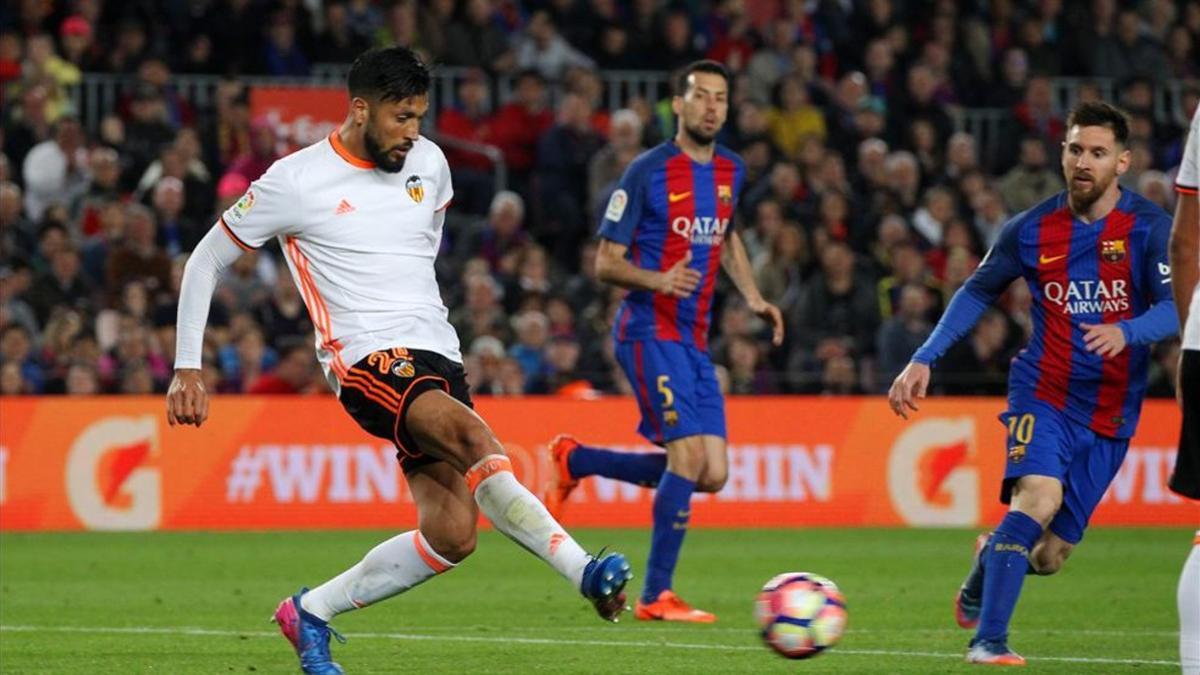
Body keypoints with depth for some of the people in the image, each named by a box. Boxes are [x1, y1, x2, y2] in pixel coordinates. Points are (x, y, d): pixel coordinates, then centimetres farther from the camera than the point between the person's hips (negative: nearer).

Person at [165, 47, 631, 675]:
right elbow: (205, 262, 3)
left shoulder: (428, 164, 9)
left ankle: (310, 612, 13)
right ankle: (587, 572, -38)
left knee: (452, 535, -6)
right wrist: (188, 370, 0)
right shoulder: (296, 181, -6)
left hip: (438, 354, 6)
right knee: (472, 435, -34)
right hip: (366, 359, -6)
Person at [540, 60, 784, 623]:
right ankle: (656, 596, -10)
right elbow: (606, 263, -7)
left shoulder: (731, 171, 11)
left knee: (712, 474, 2)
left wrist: (752, 296, 14)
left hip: (695, 340, 7)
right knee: (689, 454, -19)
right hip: (649, 330, -7)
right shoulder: (648, 172, -9)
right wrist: (659, 280, -25)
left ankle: (575, 461, 20)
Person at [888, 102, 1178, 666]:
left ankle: (989, 558, 42)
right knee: (1039, 496, -30)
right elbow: (978, 291, 12)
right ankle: (987, 641, -29)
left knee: (1047, 557, 5)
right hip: (1043, 393, -1)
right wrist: (924, 359, 3)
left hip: (1110, 413, 1)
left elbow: (1173, 307, -17)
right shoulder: (1031, 230, -1)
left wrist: (1125, 332, -38)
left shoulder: (1149, 228, -7)